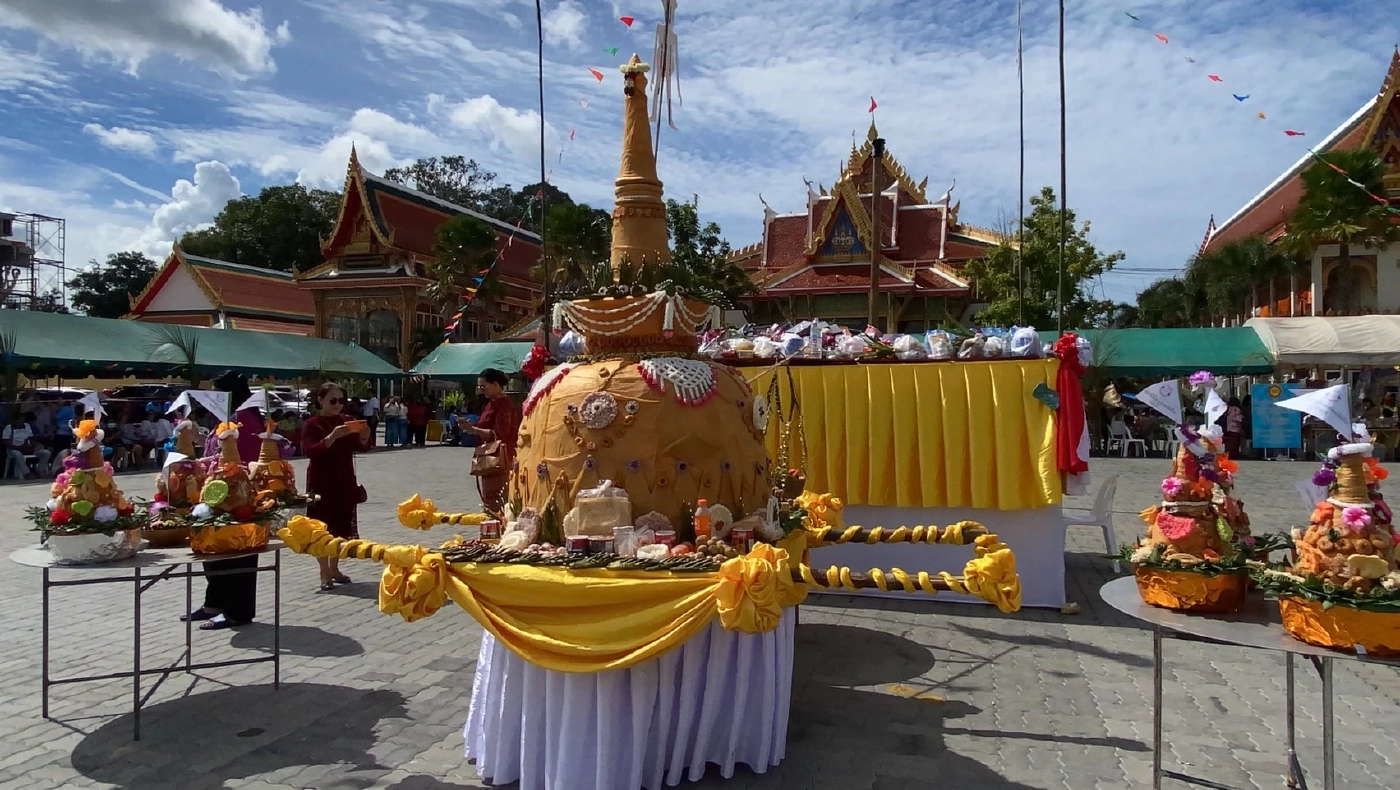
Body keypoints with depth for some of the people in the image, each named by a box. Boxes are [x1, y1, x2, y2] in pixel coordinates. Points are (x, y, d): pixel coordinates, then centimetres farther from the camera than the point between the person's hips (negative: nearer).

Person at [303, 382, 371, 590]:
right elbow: (310, 451, -22)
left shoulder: (347, 421, 5)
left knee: (340, 526, 11)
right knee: (322, 527, -3)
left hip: (345, 481, 5)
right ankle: (325, 573, 3)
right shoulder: (311, 425, -7)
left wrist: (364, 436, -25)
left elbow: (362, 447, -2)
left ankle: (335, 568, 23)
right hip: (321, 483, -5)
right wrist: (332, 436, -36)